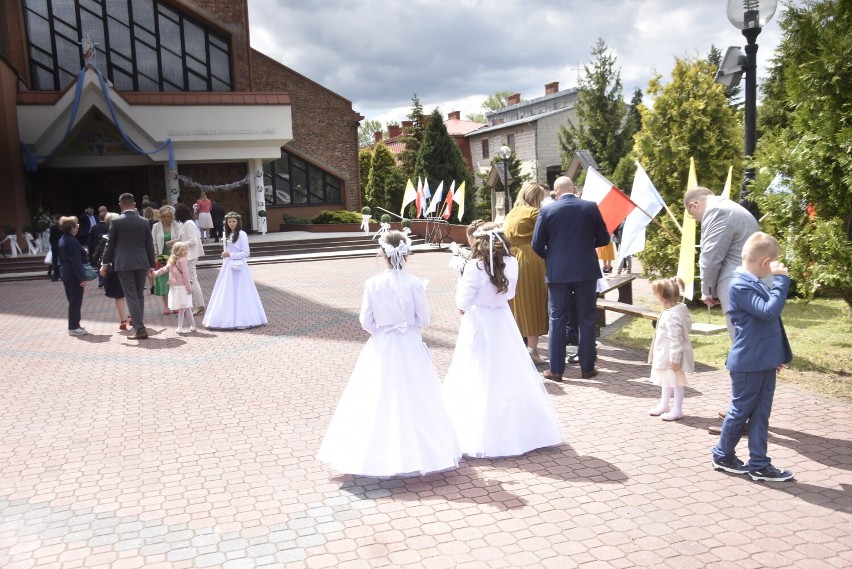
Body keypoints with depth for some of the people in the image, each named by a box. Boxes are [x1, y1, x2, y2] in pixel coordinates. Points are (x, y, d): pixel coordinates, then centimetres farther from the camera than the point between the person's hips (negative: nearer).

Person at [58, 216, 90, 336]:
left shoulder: (62, 240, 12)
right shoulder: (72, 241, -19)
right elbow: (76, 261, -21)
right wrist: (82, 278, -21)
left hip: (65, 273, 10)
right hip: (74, 275, -10)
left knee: (72, 300, 17)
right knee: (76, 301, -3)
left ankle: (74, 325, 24)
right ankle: (73, 327, 1)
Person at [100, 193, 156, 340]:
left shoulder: (116, 222, -4)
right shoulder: (144, 221, 5)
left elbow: (110, 244, -1)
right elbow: (149, 245, 7)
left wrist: (105, 263, 10)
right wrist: (151, 265, 15)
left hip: (123, 263, -3)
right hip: (141, 263, 3)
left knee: (131, 296, -3)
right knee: (139, 295, 13)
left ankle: (140, 329, -8)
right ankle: (139, 325, 19)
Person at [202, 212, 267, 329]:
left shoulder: (242, 234, -8)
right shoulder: (228, 235, 15)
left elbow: (246, 253, -13)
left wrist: (230, 255, -15)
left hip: (238, 267, -8)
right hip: (227, 267, 8)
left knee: (238, 293, -6)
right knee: (227, 294, 7)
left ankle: (240, 320, -1)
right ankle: (228, 319, 11)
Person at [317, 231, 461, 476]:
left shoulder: (372, 284, -9)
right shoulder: (415, 283, -11)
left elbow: (366, 321, -5)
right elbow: (423, 320, -6)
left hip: (381, 348, 1)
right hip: (410, 347, 0)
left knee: (377, 402, 11)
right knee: (414, 400, 11)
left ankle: (380, 455, 19)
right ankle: (416, 452, 20)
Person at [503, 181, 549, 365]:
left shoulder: (510, 215, 17)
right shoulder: (533, 212, -5)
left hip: (511, 260, 7)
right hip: (530, 262, -6)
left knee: (517, 305, 13)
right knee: (533, 304, -1)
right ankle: (532, 350, -1)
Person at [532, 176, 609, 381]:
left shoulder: (547, 211, -5)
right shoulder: (591, 207, -3)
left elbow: (537, 245, -4)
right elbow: (604, 239, 3)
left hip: (558, 272, 0)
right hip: (586, 271, 1)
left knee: (557, 320, 7)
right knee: (587, 319, 10)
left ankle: (556, 369, 9)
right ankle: (587, 367, 16)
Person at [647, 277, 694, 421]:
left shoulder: (671, 315, -28)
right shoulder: (679, 308, 5)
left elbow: (675, 339, -28)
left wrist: (675, 358, -25)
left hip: (672, 356, -11)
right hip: (665, 355, 11)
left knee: (675, 382, 4)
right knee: (666, 381, 21)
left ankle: (677, 410, 16)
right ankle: (663, 405, 35)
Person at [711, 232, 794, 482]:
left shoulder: (755, 283, 10)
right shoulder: (740, 285, -19)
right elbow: (769, 311, -28)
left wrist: (778, 354, 21)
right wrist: (781, 280, -22)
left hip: (764, 362, 9)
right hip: (748, 363, -9)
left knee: (760, 413, 12)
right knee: (740, 410, 6)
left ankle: (759, 464, 19)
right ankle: (722, 455, 24)